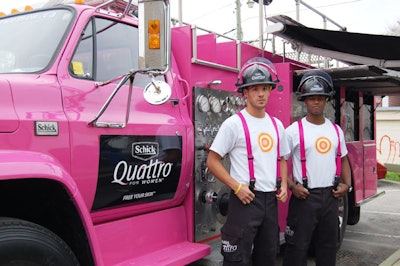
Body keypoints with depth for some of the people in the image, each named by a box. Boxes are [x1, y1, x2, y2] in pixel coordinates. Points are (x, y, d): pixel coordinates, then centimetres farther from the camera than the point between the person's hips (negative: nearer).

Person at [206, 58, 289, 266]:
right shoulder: (234, 123, -8)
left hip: (271, 200, 6)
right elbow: (212, 162, -9)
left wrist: (283, 185, 4)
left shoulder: (277, 125, 11)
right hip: (245, 199, -6)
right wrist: (236, 186, -18)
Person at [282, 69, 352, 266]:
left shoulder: (336, 131, 9)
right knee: (297, 248, 0)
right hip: (304, 197, -5)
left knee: (328, 246, 16)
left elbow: (343, 159, 19)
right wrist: (292, 186, -17)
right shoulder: (294, 131, -8)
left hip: (331, 197, 5)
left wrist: (346, 184, 5)